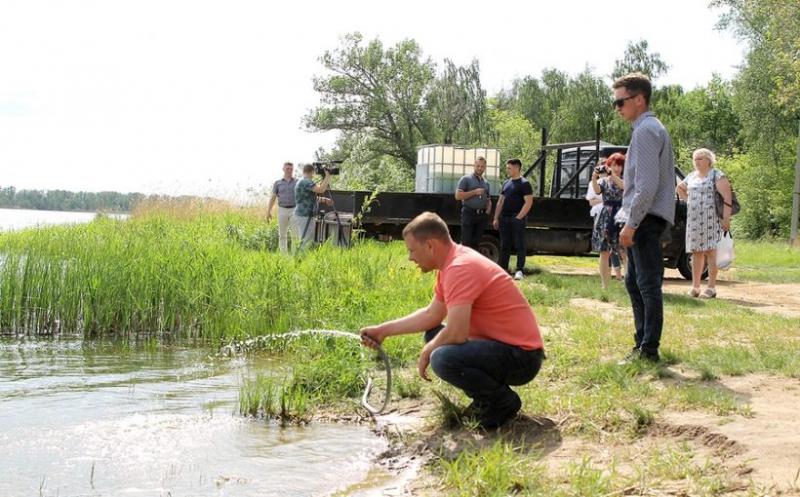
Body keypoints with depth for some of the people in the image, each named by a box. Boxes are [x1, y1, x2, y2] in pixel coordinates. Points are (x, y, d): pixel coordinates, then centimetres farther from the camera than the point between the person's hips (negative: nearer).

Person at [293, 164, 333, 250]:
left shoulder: (300, 182, 17)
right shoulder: (306, 182, -15)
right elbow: (320, 190, -27)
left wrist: (323, 200, 21)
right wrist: (327, 176, -15)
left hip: (299, 215, 10)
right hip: (304, 217, -10)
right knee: (306, 243, -8)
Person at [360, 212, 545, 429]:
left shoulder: (460, 268, -22)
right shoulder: (451, 263, 10)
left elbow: (456, 333, -28)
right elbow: (431, 315, 18)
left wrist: (426, 352, -9)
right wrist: (383, 330, 17)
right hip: (500, 345, 10)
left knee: (442, 359, -31)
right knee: (433, 335, 19)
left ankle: (503, 401, -6)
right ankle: (484, 399, 16)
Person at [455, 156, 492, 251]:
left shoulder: (486, 183, 19)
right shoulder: (466, 179, 1)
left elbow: (489, 200, 24)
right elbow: (458, 196, -8)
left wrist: (487, 211, 4)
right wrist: (475, 192, -12)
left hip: (482, 215, 5)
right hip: (469, 213, -5)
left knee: (476, 243, 6)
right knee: (466, 242, -9)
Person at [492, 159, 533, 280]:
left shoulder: (524, 184, -5)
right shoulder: (506, 183, 16)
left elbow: (528, 202, -12)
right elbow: (500, 202, 18)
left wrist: (519, 217, -17)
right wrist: (496, 218, 11)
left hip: (517, 219, -7)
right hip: (504, 219, 7)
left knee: (520, 245, -4)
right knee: (504, 245, 8)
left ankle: (519, 270, -4)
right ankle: (503, 269, 13)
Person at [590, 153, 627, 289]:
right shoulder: (603, 180, 11)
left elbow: (625, 187, -16)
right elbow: (597, 191, -9)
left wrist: (613, 175, -24)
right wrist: (594, 178, -26)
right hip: (605, 217, 2)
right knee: (604, 252, 2)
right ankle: (604, 286, 7)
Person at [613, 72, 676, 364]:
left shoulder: (646, 130, -13)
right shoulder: (651, 128, 19)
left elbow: (647, 184, -21)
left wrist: (631, 223, -19)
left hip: (646, 219, -11)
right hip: (644, 219, 11)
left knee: (648, 284, -6)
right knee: (634, 281, 15)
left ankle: (649, 349, -2)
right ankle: (642, 341, 22)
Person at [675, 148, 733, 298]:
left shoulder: (716, 175, -5)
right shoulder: (691, 176, 15)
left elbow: (727, 197, -12)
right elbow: (679, 188, 34)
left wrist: (726, 218, -19)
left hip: (710, 219, -6)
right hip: (693, 219, 6)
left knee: (710, 251, -8)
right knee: (696, 252, 8)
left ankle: (711, 288, -6)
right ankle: (695, 286, 14)